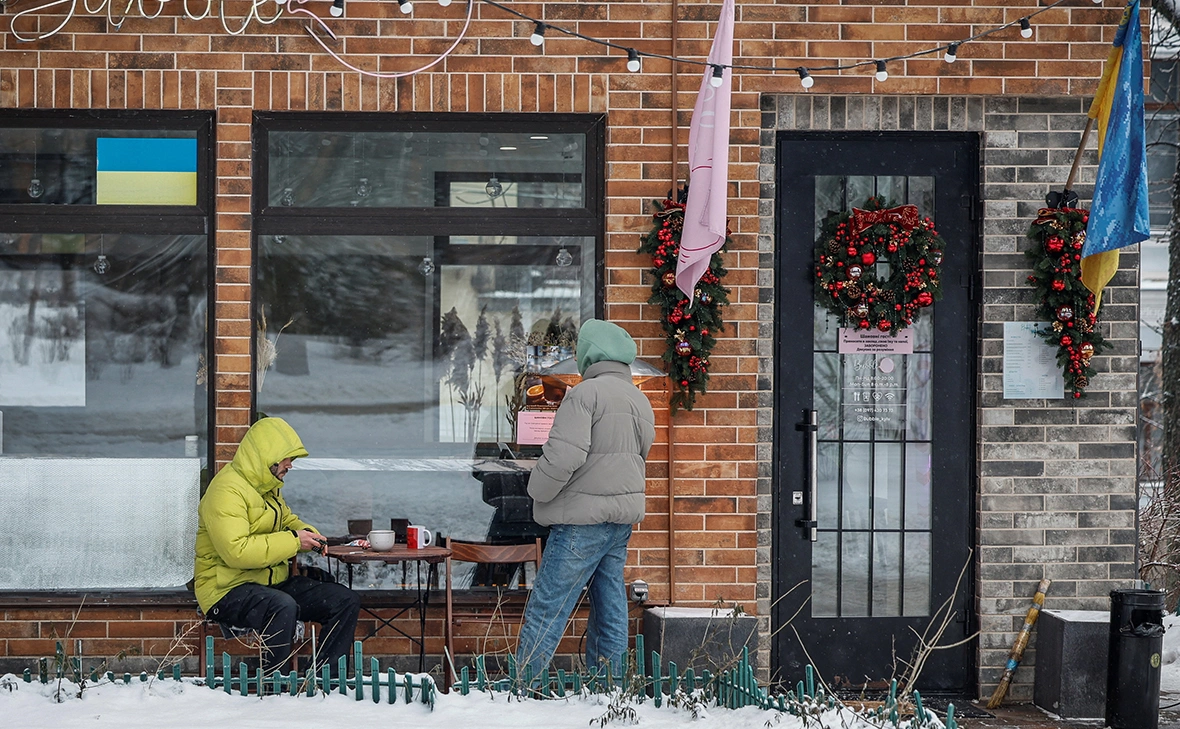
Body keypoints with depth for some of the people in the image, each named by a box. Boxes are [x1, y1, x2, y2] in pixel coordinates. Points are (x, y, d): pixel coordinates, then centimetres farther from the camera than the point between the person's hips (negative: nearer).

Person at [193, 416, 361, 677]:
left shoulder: (268, 485, 13)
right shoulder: (227, 491, -18)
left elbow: (285, 519, 32)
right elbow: (236, 552, -29)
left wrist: (306, 532, 7)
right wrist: (293, 541, -23)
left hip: (274, 582, 10)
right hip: (228, 589, -10)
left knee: (347, 601, -4)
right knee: (283, 606, -40)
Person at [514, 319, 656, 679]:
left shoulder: (585, 393, -13)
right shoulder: (641, 400, 15)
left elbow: (564, 455, -20)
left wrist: (537, 491, -6)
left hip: (584, 518, -9)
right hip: (624, 517, 9)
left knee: (546, 611, -6)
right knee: (610, 607, 11)